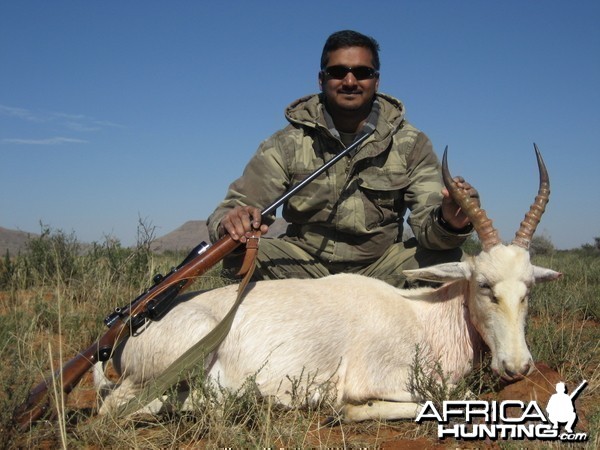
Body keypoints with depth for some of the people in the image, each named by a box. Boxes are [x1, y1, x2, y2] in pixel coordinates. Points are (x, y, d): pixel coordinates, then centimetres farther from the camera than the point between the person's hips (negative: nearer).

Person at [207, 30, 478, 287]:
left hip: (380, 267, 1)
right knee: (245, 253, -27)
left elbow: (429, 218, -11)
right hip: (305, 265, 0)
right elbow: (236, 208, -11)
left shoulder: (411, 145, -1)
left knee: (444, 257, -24)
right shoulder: (288, 145, -4)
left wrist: (447, 222, -37)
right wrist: (231, 223, -37)